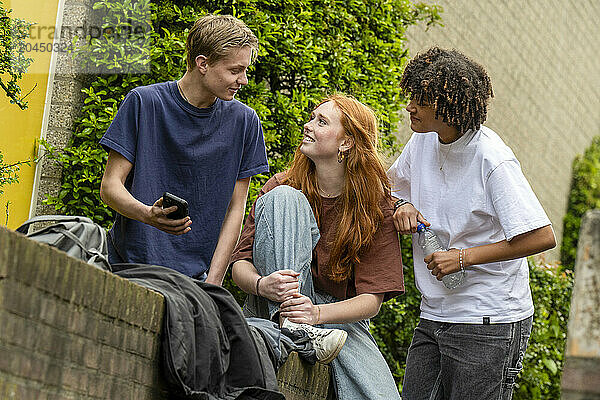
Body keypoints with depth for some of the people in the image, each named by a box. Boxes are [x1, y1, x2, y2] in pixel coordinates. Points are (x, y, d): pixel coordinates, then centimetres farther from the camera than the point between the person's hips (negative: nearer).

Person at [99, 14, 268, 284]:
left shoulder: (244, 121, 4)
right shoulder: (143, 103, -3)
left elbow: (235, 208, 6)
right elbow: (110, 186, -2)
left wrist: (213, 282, -5)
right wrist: (148, 214, -23)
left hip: (195, 275, 2)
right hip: (130, 262, -2)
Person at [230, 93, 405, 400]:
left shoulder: (376, 205, -4)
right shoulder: (281, 187, 0)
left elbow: (372, 299, -10)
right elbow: (240, 263, -2)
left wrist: (318, 313, -29)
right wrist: (262, 285, -26)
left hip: (339, 314, -2)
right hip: (271, 308, 2)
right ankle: (291, 328, -30)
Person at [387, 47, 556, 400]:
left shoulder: (493, 160, -18)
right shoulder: (422, 142, 2)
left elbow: (543, 237, -21)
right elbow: (396, 186, 23)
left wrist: (463, 258, -19)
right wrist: (404, 207, -2)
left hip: (490, 324, -7)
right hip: (433, 317, 7)